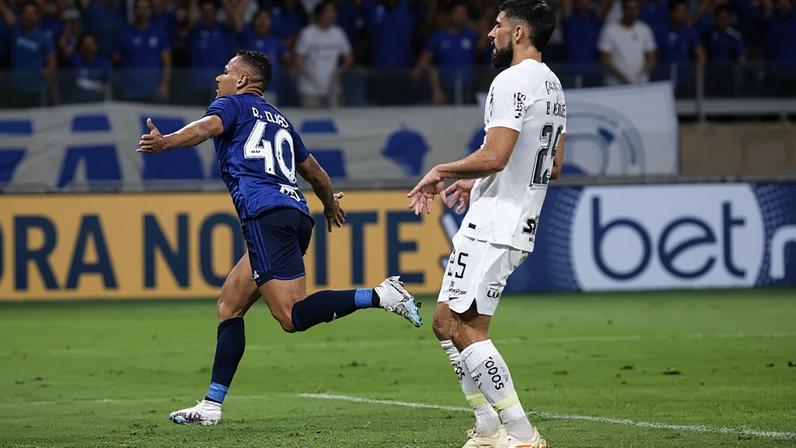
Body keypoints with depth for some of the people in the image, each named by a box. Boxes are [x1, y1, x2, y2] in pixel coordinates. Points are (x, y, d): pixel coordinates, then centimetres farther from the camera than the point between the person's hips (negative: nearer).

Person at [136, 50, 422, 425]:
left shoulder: (233, 104, 9)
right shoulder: (279, 119, 29)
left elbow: (207, 127, -14)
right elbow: (316, 174, 37)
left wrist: (166, 142, -31)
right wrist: (331, 208, 56)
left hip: (266, 216, -9)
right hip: (296, 213, 9)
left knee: (292, 316, -16)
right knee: (229, 305, 13)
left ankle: (379, 295, -24)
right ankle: (211, 405, 10)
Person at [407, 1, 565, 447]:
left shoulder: (513, 81, -15)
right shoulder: (552, 85, 16)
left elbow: (495, 156, -24)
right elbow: (553, 167, 22)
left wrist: (442, 171, -8)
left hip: (493, 226, -10)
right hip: (522, 225, 10)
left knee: (463, 328, -10)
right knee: (448, 322, 14)